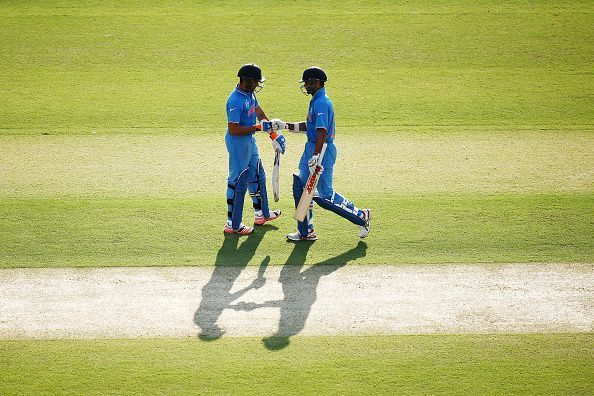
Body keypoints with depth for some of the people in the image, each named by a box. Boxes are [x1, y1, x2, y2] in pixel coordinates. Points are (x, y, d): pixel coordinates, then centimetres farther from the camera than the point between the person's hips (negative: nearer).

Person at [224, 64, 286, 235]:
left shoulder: (250, 94, 3)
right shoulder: (235, 101, -26)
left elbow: (260, 113, 14)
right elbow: (233, 129, -29)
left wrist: (273, 134, 9)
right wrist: (258, 127, -26)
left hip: (250, 141, 10)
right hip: (238, 144, -10)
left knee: (257, 176, 22)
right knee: (238, 182, -4)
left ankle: (261, 213, 39)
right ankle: (232, 224, 3)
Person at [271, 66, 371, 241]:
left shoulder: (322, 103, -19)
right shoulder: (315, 101, 14)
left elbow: (322, 131, -27)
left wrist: (315, 156, -33)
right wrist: (285, 125, 16)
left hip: (322, 150, -11)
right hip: (311, 148, 11)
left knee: (325, 196, -6)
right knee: (301, 187, 12)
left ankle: (361, 216, 8)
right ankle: (306, 231, 20)